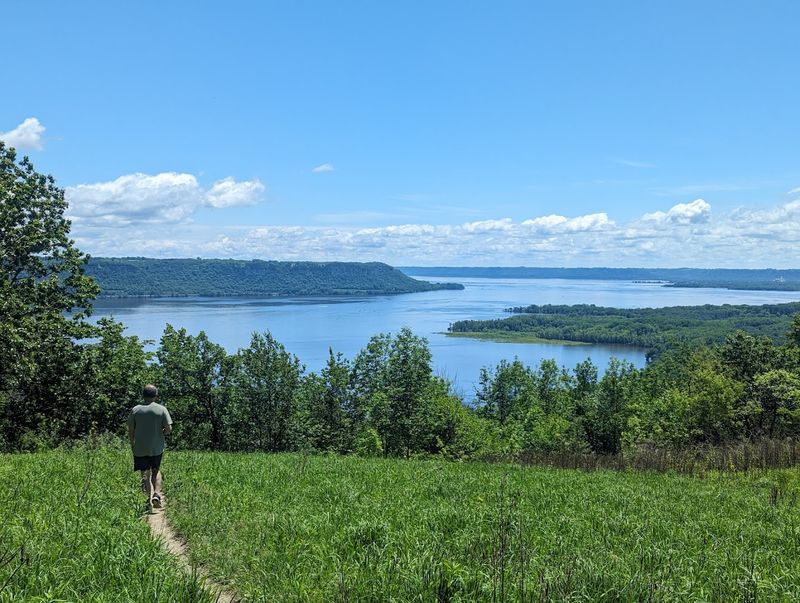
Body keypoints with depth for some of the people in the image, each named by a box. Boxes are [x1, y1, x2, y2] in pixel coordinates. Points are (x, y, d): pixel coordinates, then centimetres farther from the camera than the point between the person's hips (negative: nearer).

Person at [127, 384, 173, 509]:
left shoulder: (135, 410, -2)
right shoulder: (162, 409, -6)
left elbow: (130, 431, 0)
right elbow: (169, 429, -10)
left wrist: (132, 445, 13)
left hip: (140, 448, 0)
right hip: (156, 447, 0)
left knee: (145, 474, 9)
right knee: (156, 471, 15)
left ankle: (149, 497, 7)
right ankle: (156, 494, -2)